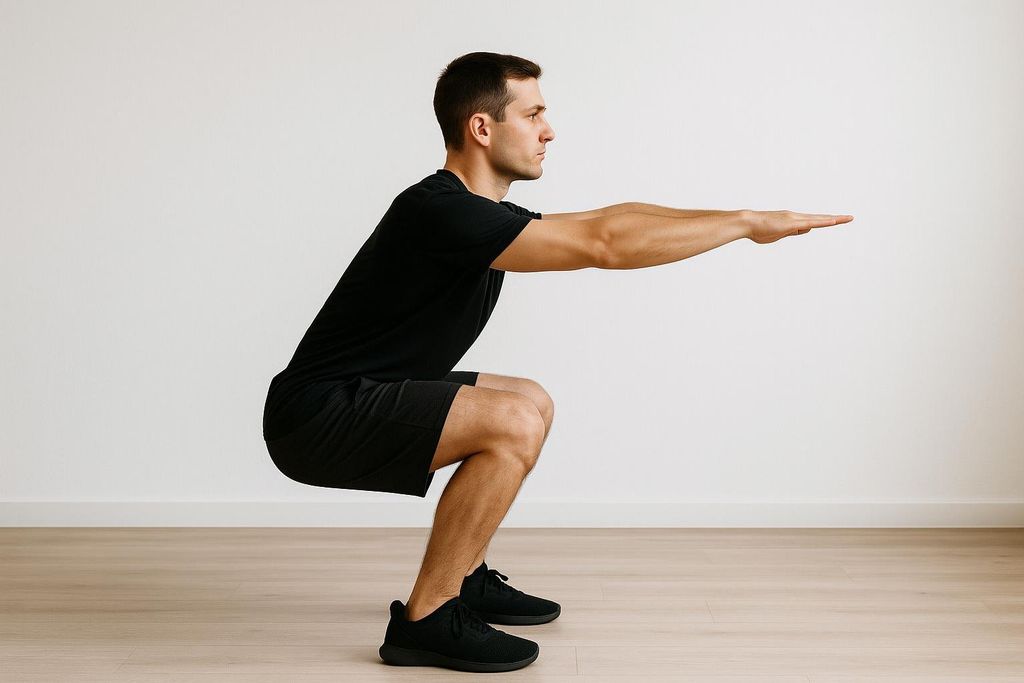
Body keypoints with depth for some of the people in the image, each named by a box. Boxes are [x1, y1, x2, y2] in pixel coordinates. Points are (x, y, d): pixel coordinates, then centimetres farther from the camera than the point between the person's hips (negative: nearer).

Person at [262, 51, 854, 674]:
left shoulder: (482, 211, 8)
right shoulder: (441, 212, -23)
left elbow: (601, 219, 12)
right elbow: (604, 247, -28)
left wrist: (742, 220, 10)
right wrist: (748, 222, -19)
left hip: (363, 400, 10)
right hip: (317, 418, -10)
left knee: (533, 403, 17)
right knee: (514, 425, -27)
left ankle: (464, 577, 21)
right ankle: (426, 619, -12)